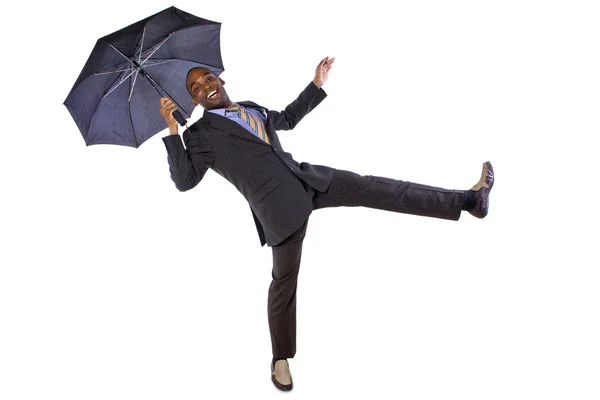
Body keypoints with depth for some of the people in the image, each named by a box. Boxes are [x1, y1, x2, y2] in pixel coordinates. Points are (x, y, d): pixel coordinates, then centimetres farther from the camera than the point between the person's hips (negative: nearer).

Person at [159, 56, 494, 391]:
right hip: (277, 205, -6)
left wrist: (317, 85, 31)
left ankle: (469, 200, 1)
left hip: (307, 179, 6)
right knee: (285, 279, 0)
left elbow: (287, 118, 36)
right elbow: (184, 180, -11)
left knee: (371, 188, -1)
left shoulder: (250, 107, 21)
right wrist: (172, 130, -19)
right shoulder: (202, 134, 1)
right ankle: (281, 358, 20)